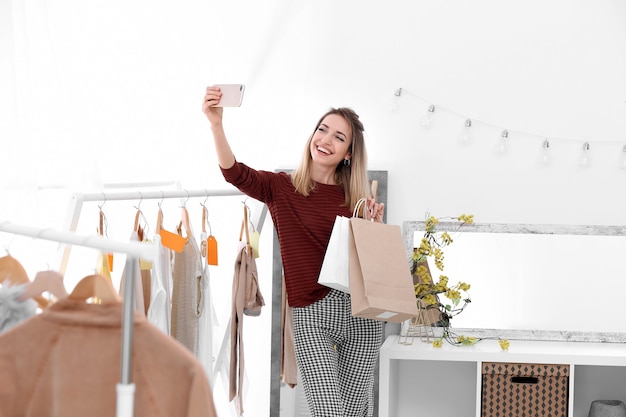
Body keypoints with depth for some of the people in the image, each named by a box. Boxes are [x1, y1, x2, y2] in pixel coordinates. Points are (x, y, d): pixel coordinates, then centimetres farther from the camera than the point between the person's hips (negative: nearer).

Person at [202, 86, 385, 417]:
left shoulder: (355, 199, 9)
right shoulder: (282, 187, 5)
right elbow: (235, 173, -14)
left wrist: (375, 226, -4)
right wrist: (216, 124, -27)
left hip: (361, 314, 2)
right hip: (311, 315, -2)